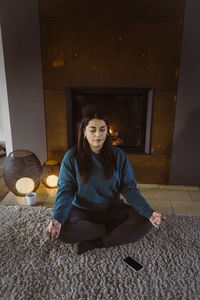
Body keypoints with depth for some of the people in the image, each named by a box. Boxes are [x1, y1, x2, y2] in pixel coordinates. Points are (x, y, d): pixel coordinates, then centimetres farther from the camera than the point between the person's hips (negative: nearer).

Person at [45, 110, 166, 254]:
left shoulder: (118, 155, -5)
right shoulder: (72, 156, -9)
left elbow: (129, 188, -6)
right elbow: (65, 190, -11)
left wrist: (149, 212, -22)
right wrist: (57, 218, -30)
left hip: (112, 209, 1)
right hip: (82, 210, -1)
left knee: (144, 221, -20)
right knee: (61, 230, -30)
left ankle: (96, 242, -16)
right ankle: (109, 230, -10)